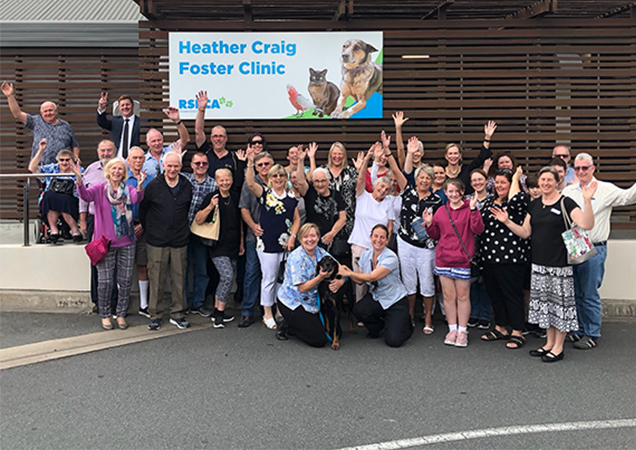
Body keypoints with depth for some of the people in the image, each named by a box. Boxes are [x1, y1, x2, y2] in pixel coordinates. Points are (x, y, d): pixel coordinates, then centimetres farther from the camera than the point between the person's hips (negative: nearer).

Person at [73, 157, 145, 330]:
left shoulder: (128, 190, 4)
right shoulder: (100, 189, 1)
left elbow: (136, 199, -18)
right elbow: (86, 195, -18)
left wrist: (139, 186, -40)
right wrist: (79, 180, -38)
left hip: (126, 242, 2)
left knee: (126, 281, 6)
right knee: (105, 282, 1)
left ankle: (121, 314, 22)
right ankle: (105, 315, 19)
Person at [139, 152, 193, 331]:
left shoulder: (187, 186, 6)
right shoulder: (153, 186, -2)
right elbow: (142, 210, 7)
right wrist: (149, 229, 10)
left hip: (180, 241, 2)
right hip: (157, 242, -2)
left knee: (179, 278, 6)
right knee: (156, 279, 2)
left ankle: (177, 314, 18)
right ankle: (156, 315, 14)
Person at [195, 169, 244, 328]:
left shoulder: (235, 197, 9)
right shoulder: (211, 197, -6)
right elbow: (198, 220, -10)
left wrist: (241, 242, 18)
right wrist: (210, 206, -23)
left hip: (233, 245, 6)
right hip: (218, 246, -6)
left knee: (228, 279, 8)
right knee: (227, 276, -17)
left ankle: (217, 311, 20)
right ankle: (220, 313, -4)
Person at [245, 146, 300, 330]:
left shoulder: (291, 197, 9)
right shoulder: (264, 193, -2)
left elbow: (297, 219, 12)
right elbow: (250, 183, -20)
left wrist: (293, 236, -2)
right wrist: (250, 163, -32)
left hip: (286, 244, 4)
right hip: (267, 243, -4)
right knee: (269, 278, 3)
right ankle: (267, 315, 15)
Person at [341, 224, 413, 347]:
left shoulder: (390, 258, -20)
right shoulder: (365, 255, -1)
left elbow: (372, 277, -28)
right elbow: (360, 279, -5)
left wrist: (348, 272, -25)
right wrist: (348, 272, -24)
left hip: (396, 300, -5)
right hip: (376, 297, 5)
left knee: (393, 341, -17)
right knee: (358, 310, -27)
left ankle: (406, 323, 20)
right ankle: (376, 328, 8)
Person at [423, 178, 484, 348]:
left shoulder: (469, 209, -3)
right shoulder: (440, 211, 10)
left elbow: (478, 230, -15)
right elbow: (436, 235, 16)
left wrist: (473, 209, -22)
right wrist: (429, 224, -2)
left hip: (463, 259, -4)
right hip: (443, 259, 4)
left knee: (462, 296, 4)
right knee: (448, 296, 9)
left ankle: (462, 331, 16)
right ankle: (452, 329, 20)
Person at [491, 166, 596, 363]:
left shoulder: (565, 203, -6)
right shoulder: (534, 205, 12)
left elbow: (587, 224, -18)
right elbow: (525, 232, 13)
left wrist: (587, 201, -28)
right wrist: (507, 222, 2)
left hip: (559, 263, -6)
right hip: (539, 262, 6)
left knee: (559, 301, 0)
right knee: (544, 301, 13)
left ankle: (558, 347, 12)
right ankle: (549, 342, 26)